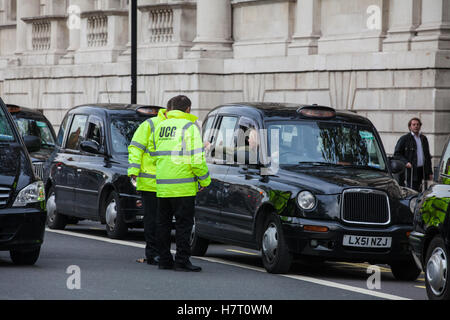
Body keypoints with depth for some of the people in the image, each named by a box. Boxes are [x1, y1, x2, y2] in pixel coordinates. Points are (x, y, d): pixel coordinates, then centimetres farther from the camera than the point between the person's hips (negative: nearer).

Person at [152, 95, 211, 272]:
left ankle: (164, 259, 15)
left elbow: (157, 155, 14)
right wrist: (205, 180, -3)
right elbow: (196, 159, -13)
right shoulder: (189, 127, -7)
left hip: (162, 184, 6)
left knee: (164, 223, 12)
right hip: (183, 187, -6)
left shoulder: (160, 127, 13)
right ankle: (182, 260, -3)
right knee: (183, 224, -1)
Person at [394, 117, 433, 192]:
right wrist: (405, 162, -19)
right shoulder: (404, 139, 0)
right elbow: (396, 154, -3)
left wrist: (430, 172, 16)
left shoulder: (423, 139, 17)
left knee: (418, 191, 5)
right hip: (410, 171, -5)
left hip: (421, 171, 5)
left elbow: (427, 156, 21)